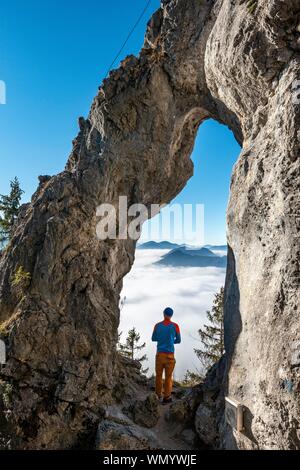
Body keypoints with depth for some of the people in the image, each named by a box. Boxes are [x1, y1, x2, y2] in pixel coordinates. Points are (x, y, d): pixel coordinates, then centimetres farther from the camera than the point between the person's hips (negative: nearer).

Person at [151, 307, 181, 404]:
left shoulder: (157, 325, -1)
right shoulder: (175, 326, -6)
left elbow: (153, 339, 11)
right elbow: (178, 340, 5)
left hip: (159, 354, 2)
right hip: (169, 355, -2)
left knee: (158, 375, 16)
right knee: (168, 376, 8)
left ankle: (158, 395, 30)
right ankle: (166, 397, 13)